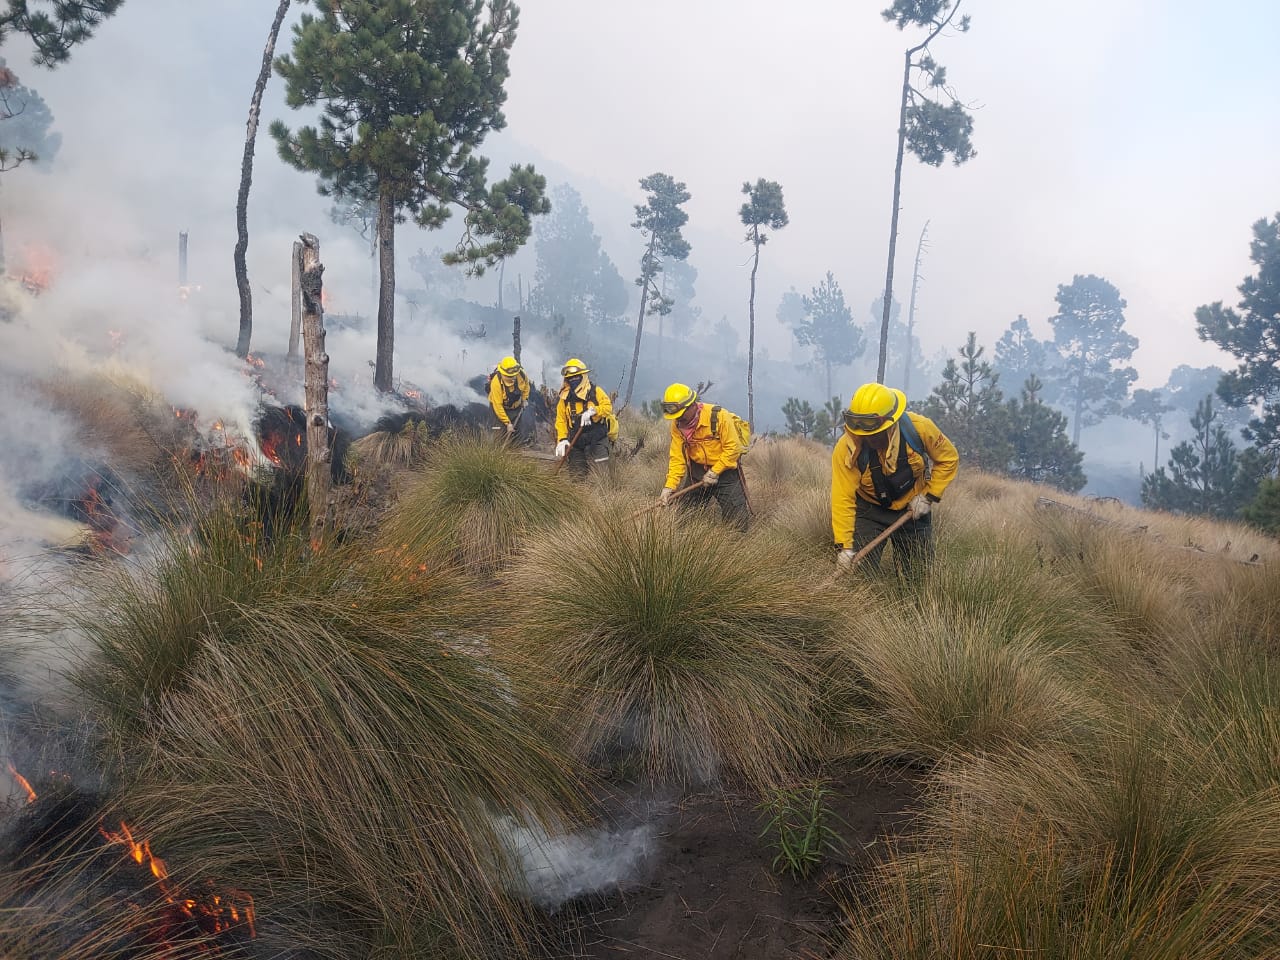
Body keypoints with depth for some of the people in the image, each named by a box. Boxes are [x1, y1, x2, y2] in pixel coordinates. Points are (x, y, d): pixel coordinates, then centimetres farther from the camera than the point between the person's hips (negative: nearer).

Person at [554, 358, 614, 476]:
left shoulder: (596, 392, 1)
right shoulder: (564, 398, 7)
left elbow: (608, 406, -9)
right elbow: (561, 420, 3)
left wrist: (593, 411, -26)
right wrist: (562, 439, -10)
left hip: (597, 440, -3)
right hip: (575, 442, 3)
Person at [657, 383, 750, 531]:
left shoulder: (718, 416, -24)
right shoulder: (677, 425, -8)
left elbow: (733, 448, -20)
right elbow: (677, 457, -7)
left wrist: (714, 472, -22)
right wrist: (670, 485, -18)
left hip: (724, 468, -5)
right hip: (697, 470, 5)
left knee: (736, 519, -6)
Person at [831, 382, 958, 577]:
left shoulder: (919, 428, -24)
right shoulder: (846, 448, -28)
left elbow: (949, 459, -6)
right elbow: (843, 498, -27)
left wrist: (929, 496, -13)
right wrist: (844, 546, -31)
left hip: (913, 508, 2)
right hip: (869, 510, -1)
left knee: (917, 573, 7)